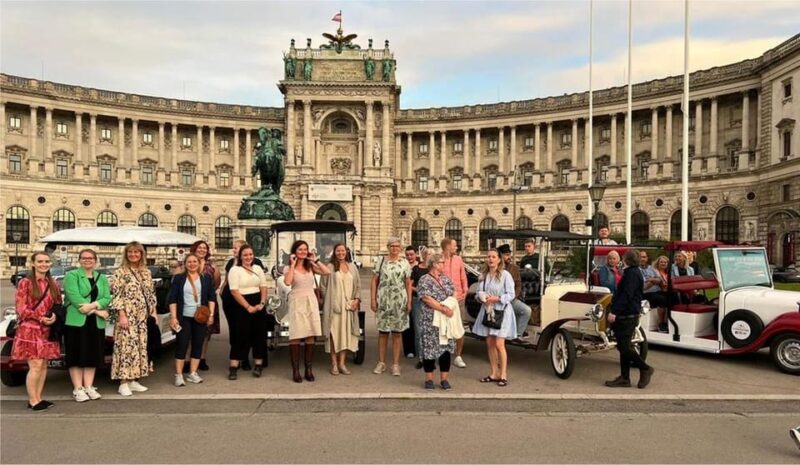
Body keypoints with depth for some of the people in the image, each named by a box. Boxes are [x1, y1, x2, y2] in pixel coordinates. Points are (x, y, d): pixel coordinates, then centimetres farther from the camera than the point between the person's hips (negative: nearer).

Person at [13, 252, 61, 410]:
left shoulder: (53, 284, 10)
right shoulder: (25, 283, -6)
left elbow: (58, 304, 15)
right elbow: (21, 308, -9)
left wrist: (54, 316, -7)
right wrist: (41, 318, -16)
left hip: (47, 330, 5)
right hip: (30, 329, -5)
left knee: (44, 365, 7)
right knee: (36, 365, -8)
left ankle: (38, 398, 16)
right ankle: (32, 401, 3)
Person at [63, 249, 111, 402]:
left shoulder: (102, 278, 14)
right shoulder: (71, 276, 0)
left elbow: (107, 298, 3)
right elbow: (75, 297, -13)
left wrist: (93, 305, -18)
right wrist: (97, 311, -15)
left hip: (96, 323, 4)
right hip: (76, 322, -4)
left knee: (92, 355, 7)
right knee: (77, 356, -1)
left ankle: (89, 387, 15)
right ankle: (77, 389, 5)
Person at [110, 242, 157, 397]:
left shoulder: (146, 272, 11)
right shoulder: (120, 272, -5)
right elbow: (116, 296, -10)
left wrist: (153, 311, 10)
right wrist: (122, 315, -16)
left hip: (142, 317, 6)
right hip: (127, 316, -6)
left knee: (140, 346, 8)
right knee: (126, 346, -7)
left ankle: (133, 380, 16)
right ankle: (124, 383, -1)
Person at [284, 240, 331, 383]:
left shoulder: (310, 266, 11)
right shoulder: (290, 268, 2)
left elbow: (327, 272, -2)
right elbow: (287, 282, -18)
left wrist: (316, 260, 1)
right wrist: (292, 265, -11)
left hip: (311, 302, 4)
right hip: (297, 302, -3)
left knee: (310, 336, 4)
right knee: (296, 336, -6)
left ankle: (308, 369, 11)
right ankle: (295, 370, -1)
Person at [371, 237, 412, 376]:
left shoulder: (404, 263, 5)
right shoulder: (381, 261, 5)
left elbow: (408, 284, 6)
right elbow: (374, 281, 5)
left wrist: (409, 302, -1)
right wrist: (373, 299, -3)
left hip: (399, 301, 0)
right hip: (383, 301, 0)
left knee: (397, 333, 5)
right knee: (382, 332, 6)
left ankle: (395, 364, 13)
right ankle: (381, 363, 18)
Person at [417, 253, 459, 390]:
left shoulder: (446, 279, 14)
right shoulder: (424, 280, -6)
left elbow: (453, 295, 9)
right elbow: (427, 299, -15)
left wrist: (449, 306, -11)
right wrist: (443, 309, -20)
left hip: (447, 320, 5)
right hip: (431, 322, -5)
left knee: (446, 347, 5)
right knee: (430, 348, 0)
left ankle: (444, 379, 14)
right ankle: (429, 379, 11)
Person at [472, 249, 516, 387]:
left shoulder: (505, 275, -8)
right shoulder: (483, 275, 8)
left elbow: (511, 295, -9)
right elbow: (478, 293, 12)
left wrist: (496, 299, -20)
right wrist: (481, 297, -9)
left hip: (501, 312, -5)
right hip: (487, 311, 6)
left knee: (499, 344, -8)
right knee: (490, 343, 9)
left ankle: (503, 375, 2)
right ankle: (493, 374, 19)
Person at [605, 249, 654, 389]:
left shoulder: (632, 274, -14)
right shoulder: (631, 273, 18)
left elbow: (626, 295, -23)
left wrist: (615, 312, -26)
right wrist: (614, 311, 21)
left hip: (628, 317, -10)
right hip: (624, 316, 10)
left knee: (624, 347, -8)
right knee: (623, 347, 9)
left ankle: (645, 369, 7)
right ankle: (624, 378, 12)